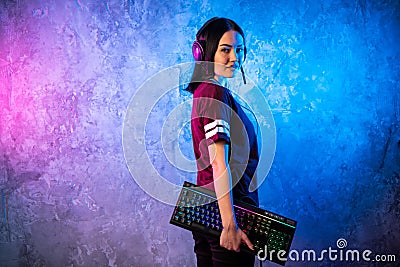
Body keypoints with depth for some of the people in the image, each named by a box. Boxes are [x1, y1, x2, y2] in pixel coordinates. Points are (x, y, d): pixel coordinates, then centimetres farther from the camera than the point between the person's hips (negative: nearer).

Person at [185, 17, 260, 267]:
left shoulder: (205, 91, 14)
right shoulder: (216, 93, -15)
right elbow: (219, 163, -22)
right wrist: (230, 225, -25)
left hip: (206, 209, 10)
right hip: (224, 208, -10)